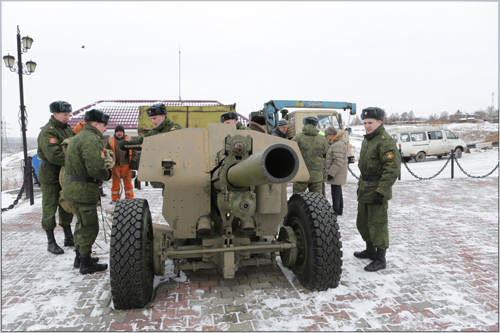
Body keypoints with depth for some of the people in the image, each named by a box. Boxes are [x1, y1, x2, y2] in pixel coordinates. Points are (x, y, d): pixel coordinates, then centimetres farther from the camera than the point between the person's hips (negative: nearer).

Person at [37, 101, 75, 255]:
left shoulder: (67, 128, 10)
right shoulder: (47, 132, -18)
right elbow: (54, 155, -29)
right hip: (50, 175, -8)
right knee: (50, 208, 2)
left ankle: (69, 238, 28)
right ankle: (51, 242, 13)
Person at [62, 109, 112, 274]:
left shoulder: (79, 137, 17)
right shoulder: (92, 139, -19)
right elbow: (96, 168, -29)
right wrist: (107, 175, -9)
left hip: (74, 187, 11)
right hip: (83, 191, -11)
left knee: (83, 224, 22)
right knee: (89, 227, -1)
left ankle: (79, 257, 35)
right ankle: (86, 264, 9)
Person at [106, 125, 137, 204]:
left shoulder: (129, 139, 7)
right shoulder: (110, 140, 9)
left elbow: (134, 151, 9)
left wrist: (133, 161, 2)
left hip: (126, 164, -1)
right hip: (115, 165, 1)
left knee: (128, 182, 3)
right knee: (115, 182, 5)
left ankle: (129, 198, 13)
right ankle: (114, 199, 16)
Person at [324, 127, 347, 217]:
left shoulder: (338, 145, -20)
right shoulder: (335, 143, 15)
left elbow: (338, 161, -26)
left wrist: (331, 173, -23)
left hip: (336, 175, -11)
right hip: (338, 175, 11)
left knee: (335, 193, -5)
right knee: (338, 191, 18)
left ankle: (335, 212, 1)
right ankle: (339, 210, 29)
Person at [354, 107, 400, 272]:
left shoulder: (385, 141, -17)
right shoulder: (367, 140, 15)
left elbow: (393, 168, -22)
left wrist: (381, 192, -25)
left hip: (377, 189, -10)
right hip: (365, 189, 10)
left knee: (377, 224, -3)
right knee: (363, 221, 19)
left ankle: (380, 259, 9)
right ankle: (370, 250, 36)